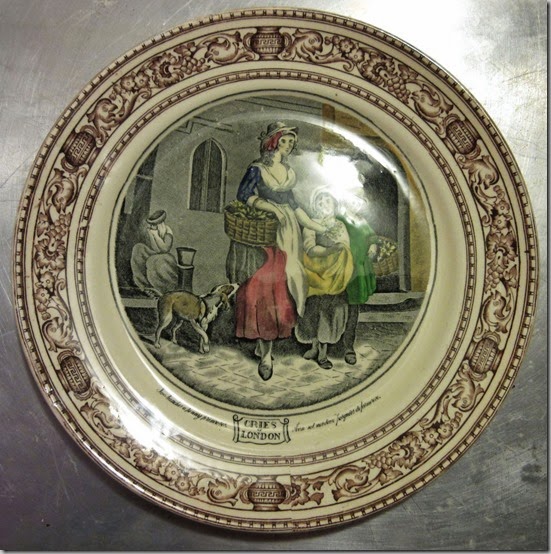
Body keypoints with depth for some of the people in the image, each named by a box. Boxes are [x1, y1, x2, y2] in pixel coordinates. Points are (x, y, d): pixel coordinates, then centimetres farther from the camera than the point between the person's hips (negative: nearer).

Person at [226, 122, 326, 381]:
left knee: (282, 286, 2)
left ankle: (263, 344, 11)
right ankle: (265, 353, -5)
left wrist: (314, 225, 16)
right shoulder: (257, 169, -2)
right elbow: (243, 194, -10)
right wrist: (273, 208, -20)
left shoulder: (289, 171, 16)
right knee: (263, 289, -9)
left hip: (287, 235, 6)